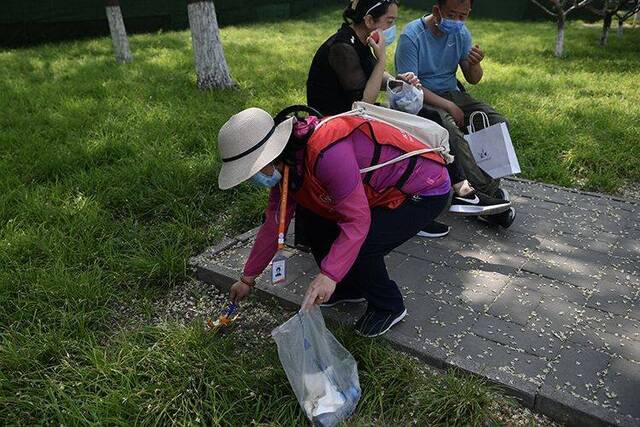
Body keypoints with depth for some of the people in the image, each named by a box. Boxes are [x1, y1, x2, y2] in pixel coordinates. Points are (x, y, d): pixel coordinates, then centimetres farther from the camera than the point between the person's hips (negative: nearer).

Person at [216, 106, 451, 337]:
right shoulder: (285, 166, -5)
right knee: (317, 226, 2)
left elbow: (357, 219, -34)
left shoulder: (326, 152, -35)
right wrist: (247, 278, 11)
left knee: (359, 247, -24)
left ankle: (389, 307, 5)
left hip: (427, 190, -9)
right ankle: (351, 288, 24)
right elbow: (274, 224, 4)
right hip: (384, 190, 9)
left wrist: (329, 275, -39)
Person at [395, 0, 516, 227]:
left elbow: (473, 80, 8)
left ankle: (468, 189, -19)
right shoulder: (412, 36, -13)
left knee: (499, 123, -13)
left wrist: (474, 64, -17)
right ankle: (489, 193, -29)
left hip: (452, 94, 7)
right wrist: (448, 106, -22)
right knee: (450, 128, -36)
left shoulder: (461, 33, 5)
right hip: (421, 99, -6)